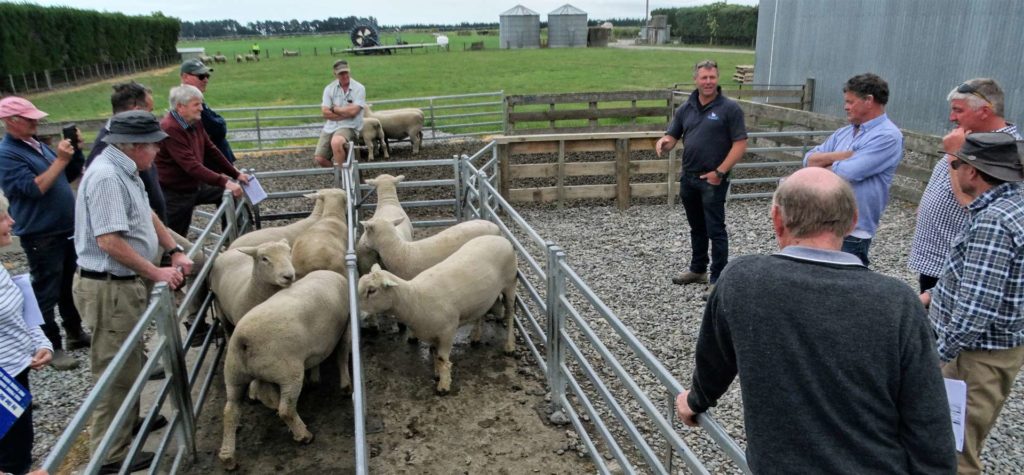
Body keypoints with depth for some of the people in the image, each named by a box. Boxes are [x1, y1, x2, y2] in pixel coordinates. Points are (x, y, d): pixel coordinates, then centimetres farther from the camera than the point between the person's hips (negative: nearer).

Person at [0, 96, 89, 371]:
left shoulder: (36, 145, 11)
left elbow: (69, 176, 15)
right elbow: (34, 188, -23)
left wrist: (74, 153, -2)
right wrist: (60, 159, -23)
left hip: (67, 228, 8)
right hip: (41, 236, -8)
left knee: (71, 286, 18)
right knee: (46, 292, 1)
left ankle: (75, 332, 32)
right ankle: (52, 347, 9)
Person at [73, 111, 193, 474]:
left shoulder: (124, 170, 8)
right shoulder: (106, 177, -23)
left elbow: (147, 215, 18)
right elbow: (109, 241, -27)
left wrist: (175, 251, 9)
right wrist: (156, 273, -19)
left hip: (123, 282, 10)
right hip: (107, 287, -10)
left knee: (128, 361, 23)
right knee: (115, 370, 0)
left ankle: (129, 420, 41)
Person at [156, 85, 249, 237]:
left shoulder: (195, 123, 2)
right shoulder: (169, 129, -25)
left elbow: (211, 151, 11)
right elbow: (191, 165, -32)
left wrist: (236, 174, 7)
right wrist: (224, 182, -36)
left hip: (195, 186, 9)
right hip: (175, 194, -9)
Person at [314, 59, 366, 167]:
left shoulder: (359, 88, -5)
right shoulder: (329, 88, 5)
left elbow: (353, 111, -16)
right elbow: (325, 112, -4)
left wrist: (334, 109, -3)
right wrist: (346, 113, -11)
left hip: (349, 127, -5)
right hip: (330, 127, 5)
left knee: (336, 142, -37)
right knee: (319, 158, -7)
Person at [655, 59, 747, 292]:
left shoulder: (729, 108, -7)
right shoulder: (686, 109, 8)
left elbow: (740, 144, -10)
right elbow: (672, 136, 10)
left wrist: (720, 172, -16)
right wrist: (664, 142, -14)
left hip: (713, 180, -6)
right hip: (689, 178, 6)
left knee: (715, 230, -2)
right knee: (697, 228, 18)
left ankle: (719, 279, 6)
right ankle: (697, 269, 33)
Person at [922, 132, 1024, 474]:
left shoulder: (993, 222, -27)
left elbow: (975, 309, -29)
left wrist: (937, 355, -21)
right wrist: (938, 292, 15)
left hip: (982, 354, -10)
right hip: (995, 342, 10)